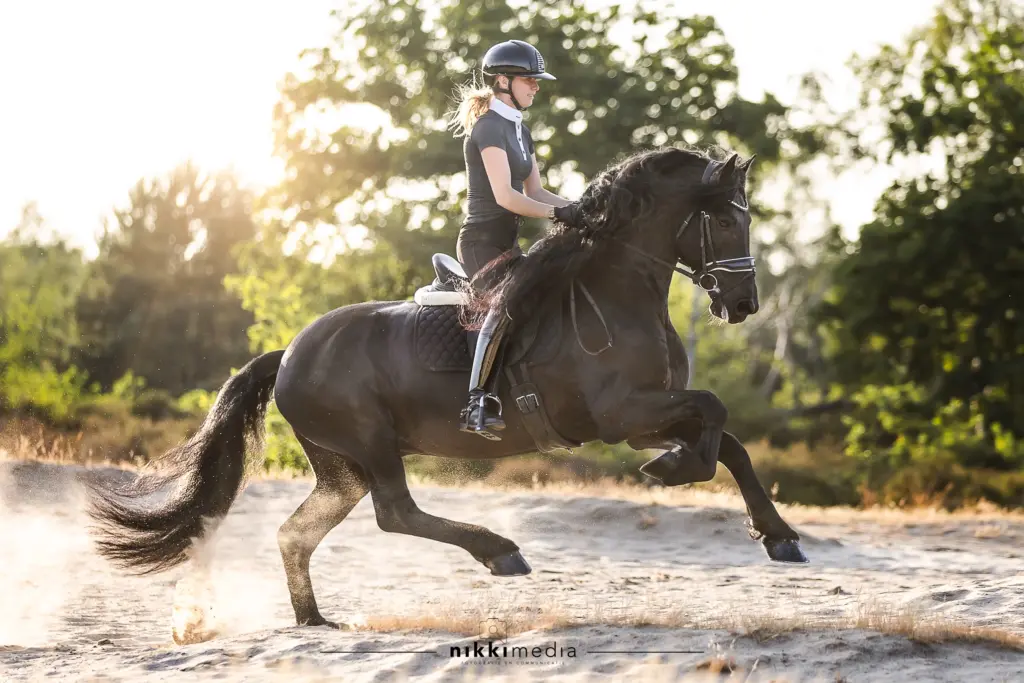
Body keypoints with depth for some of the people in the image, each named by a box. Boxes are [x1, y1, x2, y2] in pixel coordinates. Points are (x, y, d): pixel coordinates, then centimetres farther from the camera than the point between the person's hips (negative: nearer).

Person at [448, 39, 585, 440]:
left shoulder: (519, 131, 18)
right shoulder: (488, 127, -11)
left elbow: (535, 191, 16)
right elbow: (505, 196, -20)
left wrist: (577, 208, 1)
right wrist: (558, 213, -20)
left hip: (507, 241, 11)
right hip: (482, 239, -11)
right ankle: (479, 405, -37)